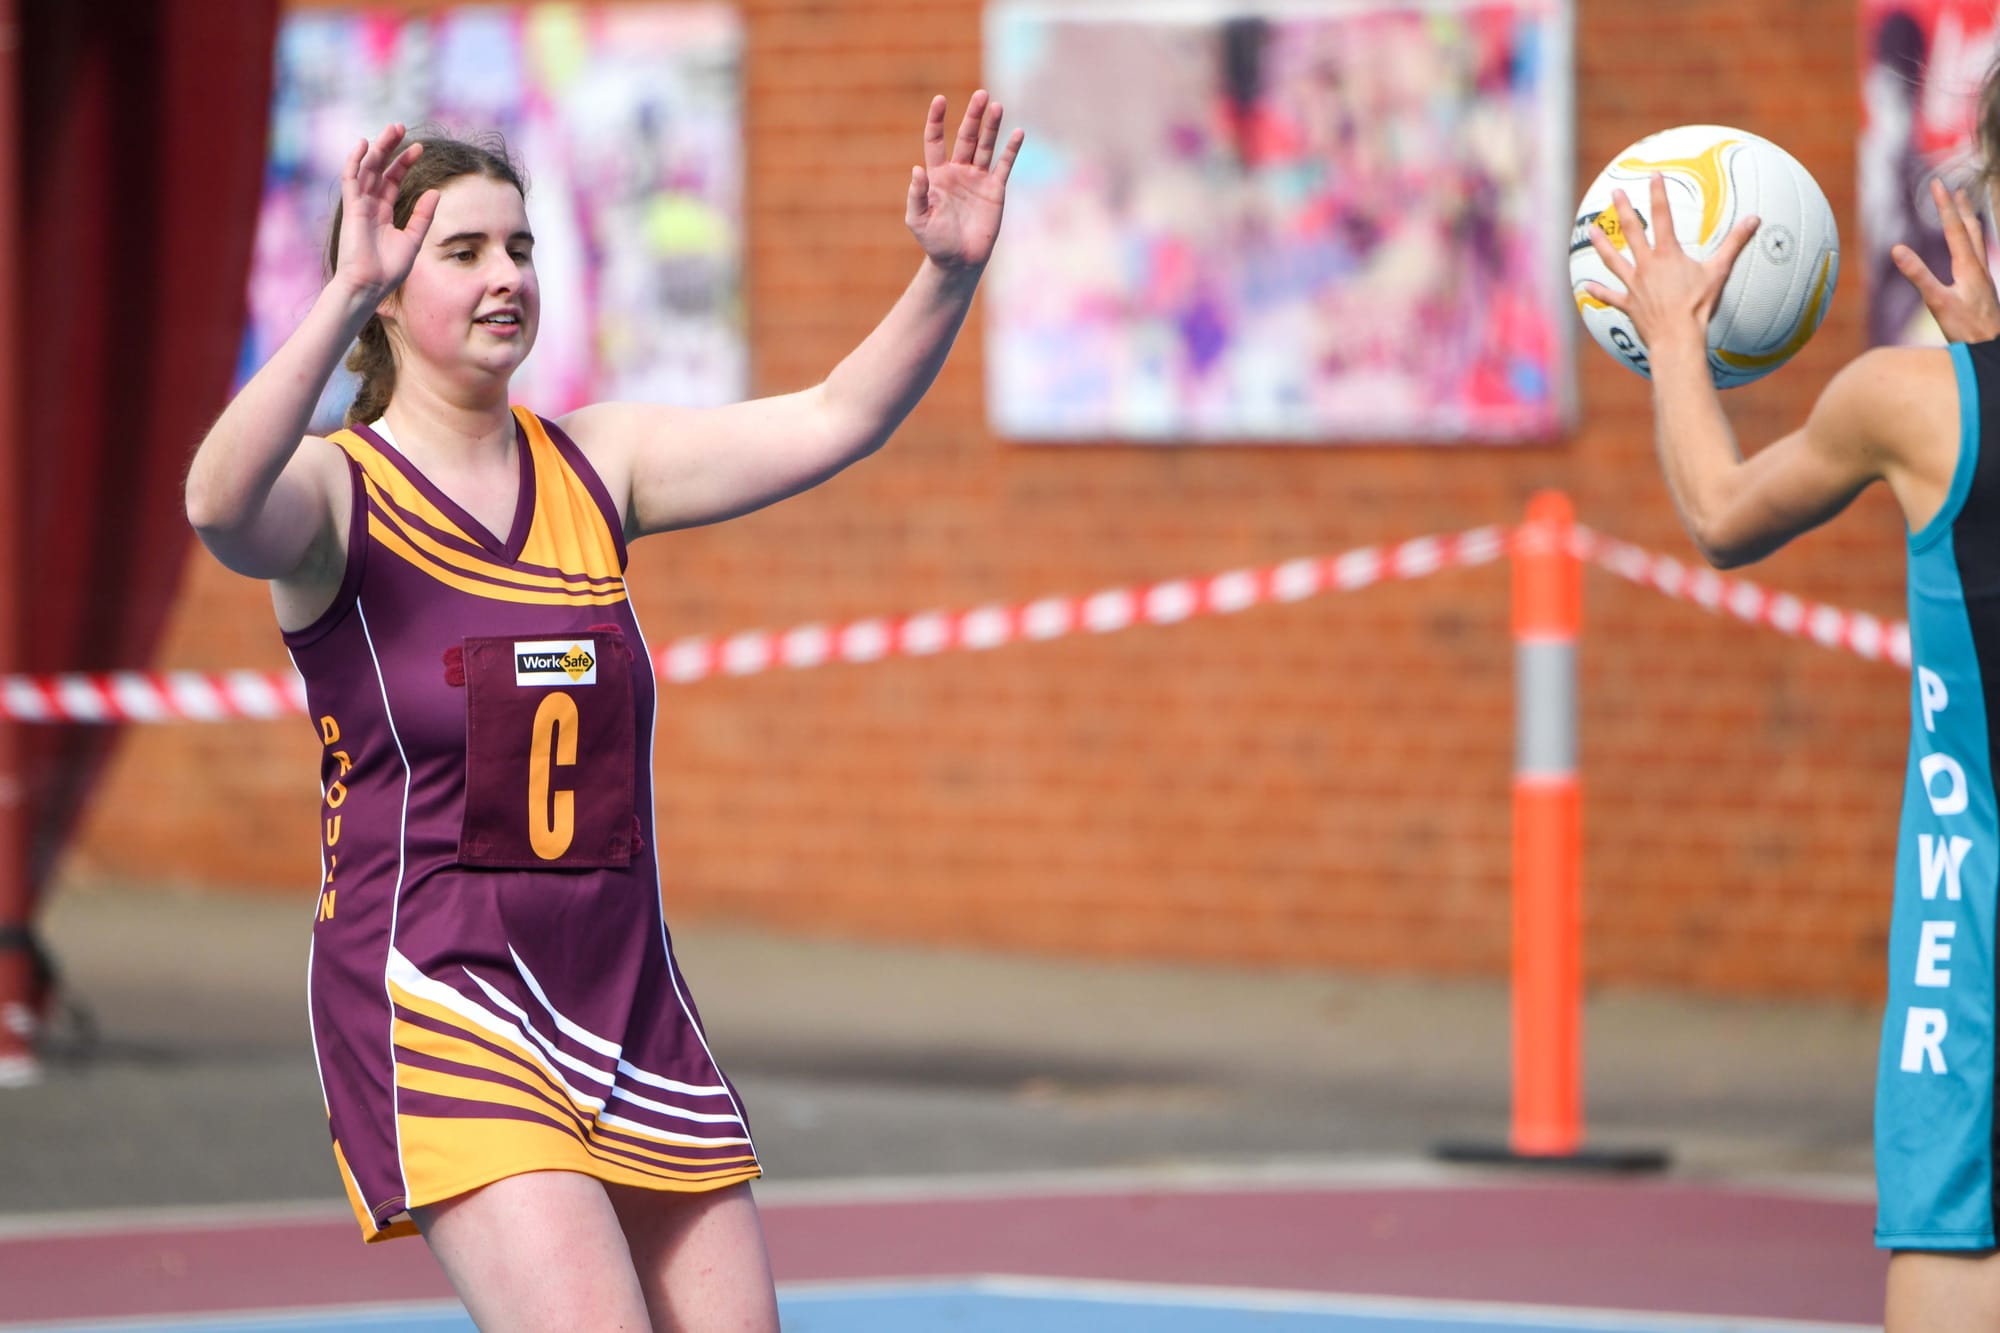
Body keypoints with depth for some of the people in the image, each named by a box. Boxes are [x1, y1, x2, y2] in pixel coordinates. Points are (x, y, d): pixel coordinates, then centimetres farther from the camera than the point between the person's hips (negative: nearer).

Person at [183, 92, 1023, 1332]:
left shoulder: (596, 464, 9)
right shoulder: (336, 493, -7)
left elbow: (831, 423, 0)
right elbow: (220, 505, -31)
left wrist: (951, 272, -15)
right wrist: (344, 296, -41)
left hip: (626, 989, 6)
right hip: (434, 998, -6)